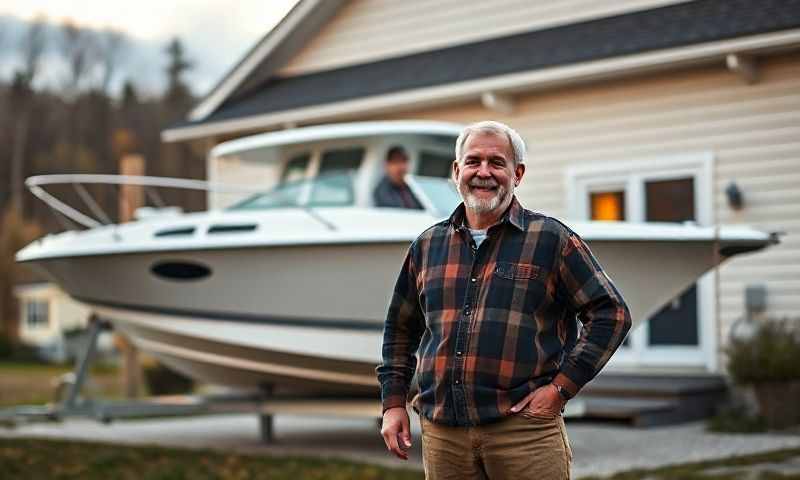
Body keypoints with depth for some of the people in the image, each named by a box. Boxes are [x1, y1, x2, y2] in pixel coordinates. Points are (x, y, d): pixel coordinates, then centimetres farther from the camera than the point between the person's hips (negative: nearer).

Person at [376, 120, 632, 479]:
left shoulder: (551, 239, 2)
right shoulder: (426, 246, 13)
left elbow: (611, 313, 0)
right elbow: (400, 329, 23)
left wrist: (562, 387, -6)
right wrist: (393, 402, 14)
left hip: (525, 429, -3)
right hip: (442, 432, 4)